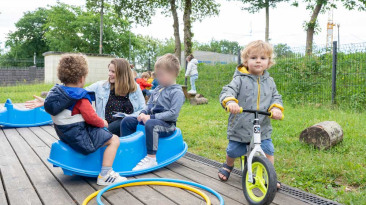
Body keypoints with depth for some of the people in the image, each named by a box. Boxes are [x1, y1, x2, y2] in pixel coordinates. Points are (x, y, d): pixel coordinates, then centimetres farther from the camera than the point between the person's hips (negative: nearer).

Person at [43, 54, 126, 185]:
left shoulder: (56, 91, 6)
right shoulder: (80, 98, -21)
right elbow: (91, 117, -23)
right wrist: (103, 123, -2)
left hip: (64, 134, 10)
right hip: (80, 137, -10)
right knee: (114, 140, -7)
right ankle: (105, 175, -12)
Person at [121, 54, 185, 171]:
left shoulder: (177, 92, -10)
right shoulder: (157, 89, 16)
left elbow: (173, 113, -20)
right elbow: (149, 104, 24)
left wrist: (152, 117, -20)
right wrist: (143, 113, 0)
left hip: (167, 124, -9)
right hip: (150, 119, 9)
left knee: (150, 124, -40)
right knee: (127, 121, 3)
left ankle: (151, 159, -34)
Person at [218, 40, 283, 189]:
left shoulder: (269, 82, 8)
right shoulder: (240, 79, -7)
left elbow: (276, 97, 8)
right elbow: (227, 91, -18)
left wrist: (276, 108, -15)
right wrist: (230, 101, -41)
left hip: (263, 128, 3)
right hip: (240, 127, -2)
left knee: (268, 152, -4)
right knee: (232, 152, 10)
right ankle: (228, 166, 43)